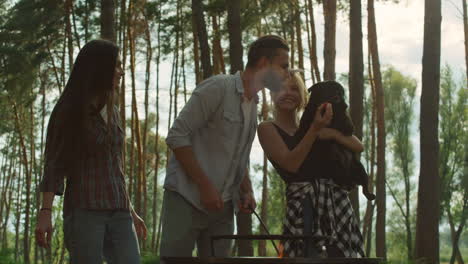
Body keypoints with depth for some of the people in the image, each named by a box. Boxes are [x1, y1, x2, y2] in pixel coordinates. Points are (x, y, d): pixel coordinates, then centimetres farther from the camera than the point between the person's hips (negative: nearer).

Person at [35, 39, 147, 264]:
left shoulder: (111, 112, 17)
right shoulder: (68, 110, -1)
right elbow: (53, 164, -6)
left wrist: (130, 211, 20)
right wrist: (45, 212, -17)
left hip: (117, 213, 6)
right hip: (84, 210, -6)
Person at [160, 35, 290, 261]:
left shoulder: (254, 106, 14)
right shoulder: (217, 88, -11)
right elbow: (177, 136, -15)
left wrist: (247, 192, 5)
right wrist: (205, 186, -18)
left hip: (222, 207, 7)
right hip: (187, 199, -7)